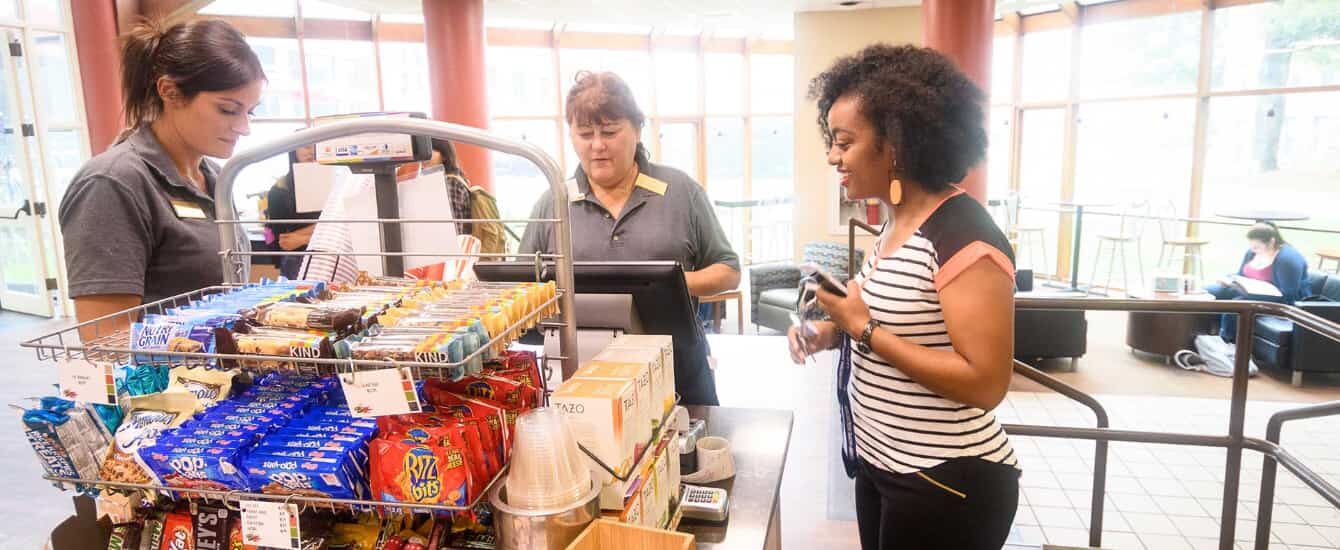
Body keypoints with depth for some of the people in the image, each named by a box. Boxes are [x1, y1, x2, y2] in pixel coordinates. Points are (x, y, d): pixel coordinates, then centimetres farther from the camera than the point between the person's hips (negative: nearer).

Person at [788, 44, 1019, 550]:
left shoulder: (964, 236, -22)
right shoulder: (896, 223, 5)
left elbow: (985, 384, -26)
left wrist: (865, 329, -24)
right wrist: (833, 332, -1)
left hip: (947, 487, -8)